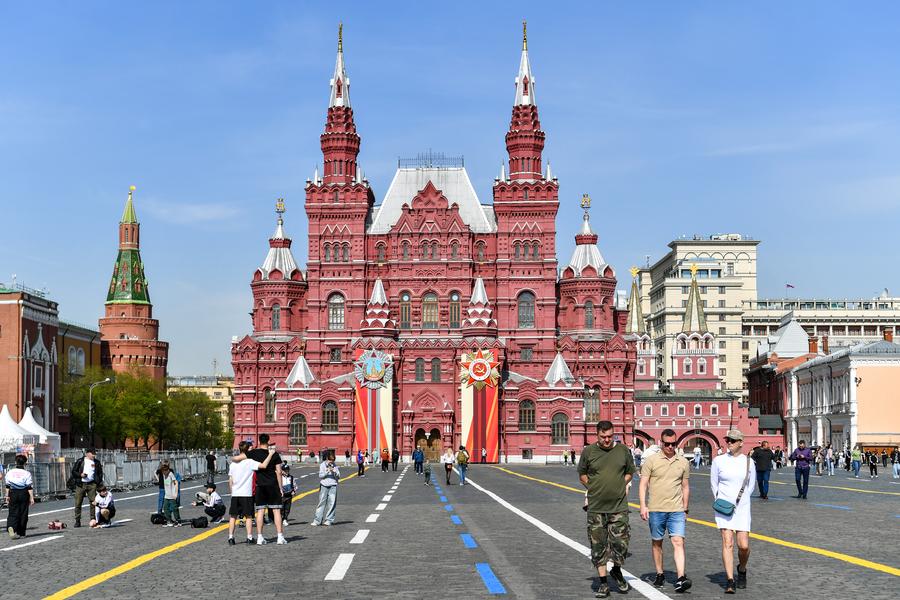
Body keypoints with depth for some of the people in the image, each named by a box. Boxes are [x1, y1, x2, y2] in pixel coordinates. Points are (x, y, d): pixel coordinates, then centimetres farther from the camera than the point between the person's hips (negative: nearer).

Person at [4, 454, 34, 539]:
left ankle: (11, 527, -26)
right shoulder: (26, 474, -7)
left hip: (13, 494, 2)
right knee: (23, 515, 7)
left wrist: (7, 496, 14)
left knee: (13, 513, 2)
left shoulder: (10, 473, 2)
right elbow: (30, 487, -9)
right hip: (23, 494, -2)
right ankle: (21, 533, 12)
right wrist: (32, 497, -6)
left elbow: (7, 486, 7)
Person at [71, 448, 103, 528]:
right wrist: (80, 475, -11)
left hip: (91, 485, 1)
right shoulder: (80, 461, 5)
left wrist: (99, 483, 5)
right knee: (78, 503, -2)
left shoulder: (96, 463, 12)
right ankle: (77, 521, 5)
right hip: (80, 485, -1)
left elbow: (100, 473, 16)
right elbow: (73, 471, 6)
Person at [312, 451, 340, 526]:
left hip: (333, 485, 2)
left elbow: (338, 476, 7)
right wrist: (327, 472, -18)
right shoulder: (322, 465, 2)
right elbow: (320, 475, -4)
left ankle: (329, 520, 4)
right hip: (324, 485, -2)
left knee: (331, 503, -3)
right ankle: (317, 520, 0)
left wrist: (334, 472, -12)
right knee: (322, 502, -1)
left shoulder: (335, 466, 9)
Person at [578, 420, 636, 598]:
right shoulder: (588, 452, 0)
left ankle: (616, 571, 26)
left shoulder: (623, 450, 3)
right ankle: (603, 583, 13)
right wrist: (594, 489, 3)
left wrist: (620, 487, 5)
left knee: (620, 543, -3)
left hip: (619, 506, 0)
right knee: (598, 546, 3)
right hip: (596, 507, 0)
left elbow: (629, 472, 17)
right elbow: (582, 475, 13)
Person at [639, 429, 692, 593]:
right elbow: (643, 484, -1)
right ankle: (660, 574, 24)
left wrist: (685, 510, 16)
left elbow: (685, 487, 16)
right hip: (655, 510, -1)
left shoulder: (683, 462, 8)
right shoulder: (651, 461, -1)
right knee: (657, 542, 10)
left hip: (676, 510, 1)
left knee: (678, 542, -11)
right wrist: (643, 506, -11)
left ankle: (680, 579, -18)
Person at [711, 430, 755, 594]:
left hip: (742, 508, 1)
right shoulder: (718, 460, 0)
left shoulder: (748, 462, 2)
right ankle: (730, 581, -8)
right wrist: (721, 502, 11)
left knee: (744, 545, -3)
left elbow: (751, 486, 14)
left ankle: (742, 570, 27)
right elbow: (713, 484, 11)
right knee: (727, 543, -10)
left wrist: (740, 501, 10)